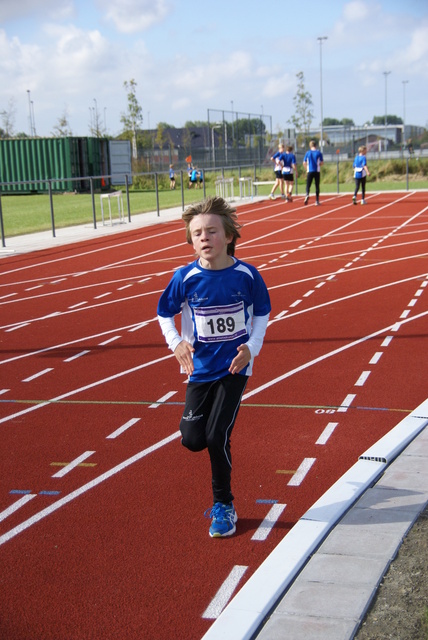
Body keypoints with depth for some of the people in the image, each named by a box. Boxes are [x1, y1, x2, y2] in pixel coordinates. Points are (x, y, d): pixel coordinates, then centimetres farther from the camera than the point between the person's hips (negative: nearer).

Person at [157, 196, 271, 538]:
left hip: (234, 367, -2)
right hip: (200, 367, 2)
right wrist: (176, 343, -12)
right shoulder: (186, 277, -10)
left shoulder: (246, 275, -12)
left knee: (217, 436, -7)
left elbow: (262, 313, 3)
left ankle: (224, 506, 14)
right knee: (193, 439, -1)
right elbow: (165, 312, 4)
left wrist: (252, 347, -11)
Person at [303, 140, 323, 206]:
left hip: (310, 171, 0)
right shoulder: (319, 153, 0)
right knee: (317, 186, 7)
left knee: (308, 185, 3)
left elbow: (304, 163, 2)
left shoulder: (307, 153, 2)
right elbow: (322, 162, 1)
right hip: (317, 171, 0)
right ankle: (317, 201, 7)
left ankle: (307, 195, -28)